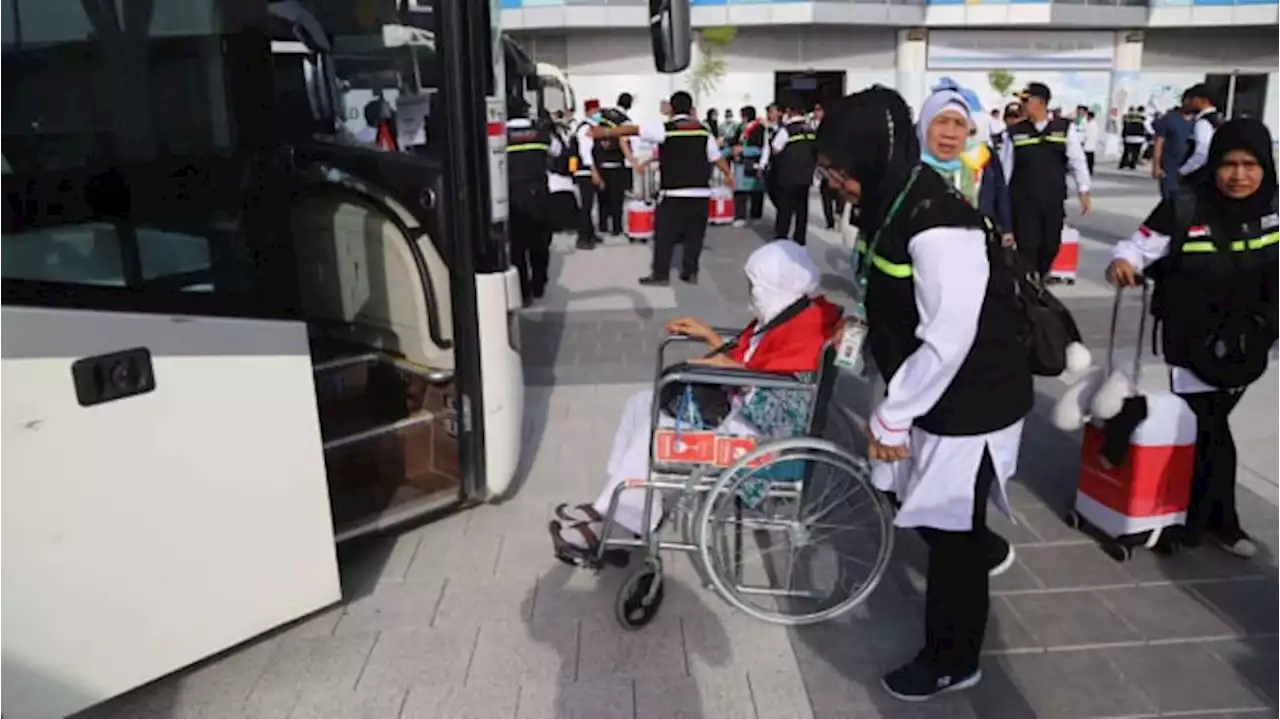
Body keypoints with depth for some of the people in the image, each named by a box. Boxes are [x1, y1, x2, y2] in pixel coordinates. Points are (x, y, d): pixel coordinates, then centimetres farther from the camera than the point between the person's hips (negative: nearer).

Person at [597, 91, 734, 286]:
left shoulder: (664, 129, -6)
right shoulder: (704, 131, 5)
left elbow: (633, 129, -5)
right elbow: (717, 157, 13)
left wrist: (605, 131, 0)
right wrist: (729, 175, 30)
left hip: (674, 193, -4)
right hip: (700, 191, 4)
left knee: (665, 233, 4)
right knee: (694, 234, 12)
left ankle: (660, 274, 5)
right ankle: (690, 272, 15)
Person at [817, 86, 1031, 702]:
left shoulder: (939, 228, -30)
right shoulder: (892, 203, 0)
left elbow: (946, 344, -28)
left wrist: (890, 418, -20)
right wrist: (857, 324, 4)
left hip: (970, 401, -9)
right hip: (929, 392, 9)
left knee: (948, 531, 8)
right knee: (907, 496, 22)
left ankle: (952, 662, 31)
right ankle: (987, 551, 52)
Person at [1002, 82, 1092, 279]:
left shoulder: (1065, 129, 1)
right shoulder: (1015, 132, -2)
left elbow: (1077, 161, 6)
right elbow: (1004, 166, 2)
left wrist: (1084, 192, 4)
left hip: (1054, 201, 2)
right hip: (1022, 202, -2)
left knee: (1050, 246, 11)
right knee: (1027, 247, -5)